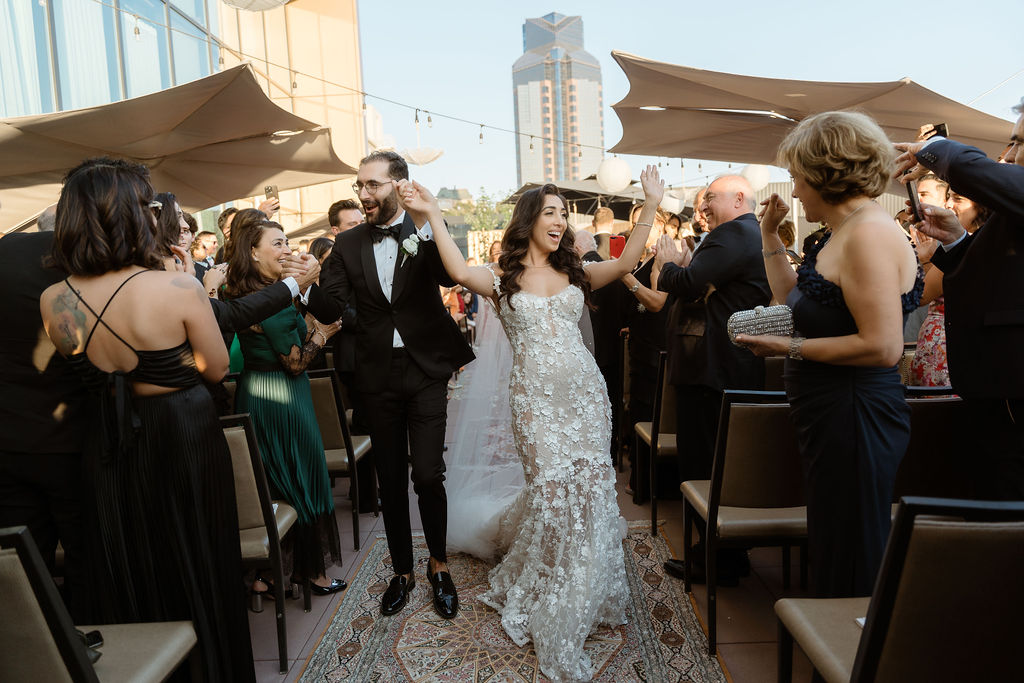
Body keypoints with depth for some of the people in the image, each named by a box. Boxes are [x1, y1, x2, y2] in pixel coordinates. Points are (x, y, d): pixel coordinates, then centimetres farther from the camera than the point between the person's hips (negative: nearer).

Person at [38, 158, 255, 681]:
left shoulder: (53, 302, -9)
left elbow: (84, 368, 7)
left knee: (128, 577, 22)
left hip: (108, 446, 4)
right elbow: (216, 368, -10)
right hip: (183, 438, -4)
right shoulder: (177, 288, -23)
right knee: (197, 569, 16)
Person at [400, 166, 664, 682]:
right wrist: (433, 216, -21)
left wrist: (651, 204, -7)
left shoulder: (575, 273, 12)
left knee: (589, 486, 4)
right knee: (552, 488, -2)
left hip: (584, 391, 4)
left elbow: (625, 262, -2)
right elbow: (460, 273, -18)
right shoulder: (503, 279, 3)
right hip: (535, 397, -3)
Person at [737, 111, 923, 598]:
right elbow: (793, 301, 20)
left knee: (850, 565, 6)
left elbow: (883, 346, -25)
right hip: (833, 417, 10)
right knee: (829, 553, 22)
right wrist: (770, 234, 16)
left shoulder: (869, 233, -19)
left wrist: (789, 348, -19)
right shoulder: (842, 233, 13)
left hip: (854, 421, -10)